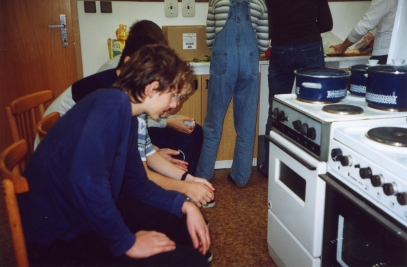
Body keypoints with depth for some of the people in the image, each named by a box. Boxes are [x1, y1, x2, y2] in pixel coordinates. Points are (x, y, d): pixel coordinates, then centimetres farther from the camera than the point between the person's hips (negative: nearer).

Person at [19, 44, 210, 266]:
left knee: (185, 223, 14)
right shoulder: (112, 102, -22)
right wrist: (127, 243, -23)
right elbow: (86, 181, -35)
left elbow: (136, 183, 15)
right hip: (59, 236, -10)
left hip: (94, 216, 10)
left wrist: (184, 205, 2)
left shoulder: (127, 118, 7)